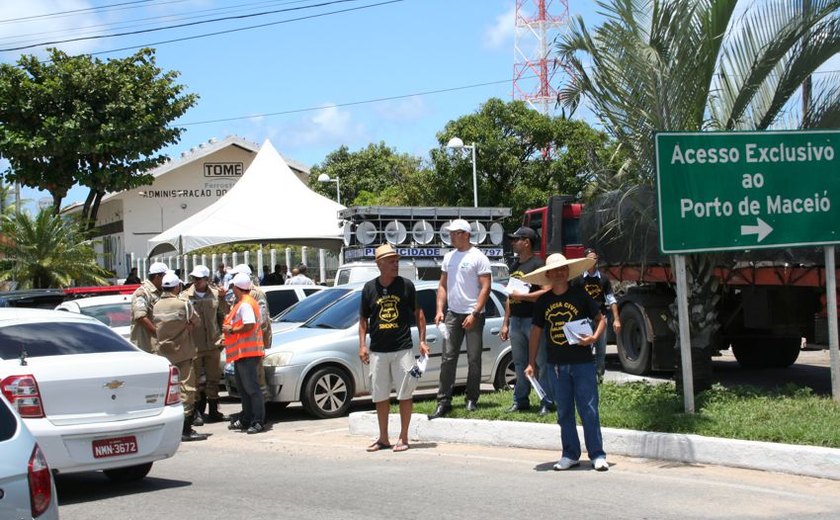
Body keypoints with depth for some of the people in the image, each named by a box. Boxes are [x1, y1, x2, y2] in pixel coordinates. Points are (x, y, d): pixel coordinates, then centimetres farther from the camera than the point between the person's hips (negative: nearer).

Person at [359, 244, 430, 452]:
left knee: (405, 394, 1)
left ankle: (403, 437, 10)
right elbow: (363, 318, 10)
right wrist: (362, 344, 2)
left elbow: (418, 313, 7)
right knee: (380, 396, 8)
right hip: (378, 351, 2)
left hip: (402, 349, -2)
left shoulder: (406, 285, 0)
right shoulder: (370, 288, 3)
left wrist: (422, 340, 0)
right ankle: (383, 438, 18)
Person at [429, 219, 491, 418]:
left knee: (474, 359, 3)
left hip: (472, 315, -5)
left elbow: (485, 288, -10)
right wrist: (440, 310, 4)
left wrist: (474, 314, -16)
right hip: (452, 313, 5)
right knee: (448, 358, 0)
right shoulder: (449, 257, 13)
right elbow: (443, 285, 16)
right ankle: (444, 402, -1)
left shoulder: (478, 257, -5)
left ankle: (472, 399, 14)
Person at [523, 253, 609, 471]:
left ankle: (597, 455, 3)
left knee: (589, 410, -3)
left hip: (582, 362, -3)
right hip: (556, 364, 3)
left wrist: (594, 337, -13)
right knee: (564, 412, 9)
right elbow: (536, 332, 12)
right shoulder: (543, 302, 6)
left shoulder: (580, 294, -1)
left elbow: (601, 319, 5)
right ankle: (570, 455, 19)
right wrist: (531, 362, 9)